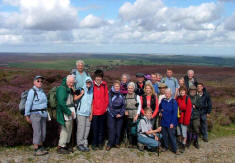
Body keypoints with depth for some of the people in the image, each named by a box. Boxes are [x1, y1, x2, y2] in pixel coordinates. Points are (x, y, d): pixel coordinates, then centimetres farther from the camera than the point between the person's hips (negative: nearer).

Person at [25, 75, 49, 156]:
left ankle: (41, 148, 18)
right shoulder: (32, 91, -9)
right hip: (35, 114, -7)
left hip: (43, 114, 7)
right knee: (37, 132, -6)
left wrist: (45, 113, 14)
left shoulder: (42, 91, 13)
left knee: (43, 132, 8)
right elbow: (28, 103, -11)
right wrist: (27, 116, -12)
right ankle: (36, 150, 3)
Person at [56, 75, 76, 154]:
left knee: (69, 129, 15)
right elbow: (61, 102, -23)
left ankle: (66, 145, 27)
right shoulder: (62, 89, -15)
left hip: (70, 111, 9)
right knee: (65, 129, -6)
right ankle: (60, 147, 3)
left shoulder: (70, 89, 14)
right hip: (64, 112, -9)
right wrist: (69, 112, -19)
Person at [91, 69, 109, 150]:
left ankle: (100, 143, 26)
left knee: (102, 128, 13)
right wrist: (91, 110, -6)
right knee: (95, 129, 5)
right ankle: (94, 144, 19)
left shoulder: (104, 85, 1)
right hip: (94, 111, -3)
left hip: (103, 111, 3)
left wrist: (106, 106, 6)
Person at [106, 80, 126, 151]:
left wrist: (121, 113, -5)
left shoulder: (121, 94, 9)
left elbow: (123, 105, 7)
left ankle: (117, 143, 17)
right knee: (111, 129, -6)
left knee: (118, 129, 4)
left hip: (120, 115, 3)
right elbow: (110, 105, -5)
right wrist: (115, 114, -8)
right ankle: (110, 144, 3)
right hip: (111, 114, -3)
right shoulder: (110, 93, -1)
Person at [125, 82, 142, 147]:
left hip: (135, 116, -2)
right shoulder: (125, 96, 8)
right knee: (129, 130, 2)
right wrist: (125, 111, -3)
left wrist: (137, 115, -8)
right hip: (128, 116, 2)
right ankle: (130, 143, 14)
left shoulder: (137, 96, 2)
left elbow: (139, 106, 0)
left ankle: (136, 143, 6)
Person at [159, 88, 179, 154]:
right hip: (163, 122, 5)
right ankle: (166, 146, 30)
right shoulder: (163, 100, 3)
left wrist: (172, 123, -14)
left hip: (170, 123, -4)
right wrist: (160, 112, 4)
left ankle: (175, 149, 12)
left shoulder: (174, 102, -10)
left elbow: (175, 113, -11)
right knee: (164, 135, 12)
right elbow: (160, 107, 24)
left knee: (172, 135, -1)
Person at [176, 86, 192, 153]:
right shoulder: (178, 98, 4)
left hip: (184, 118, -5)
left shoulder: (187, 99, -11)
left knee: (184, 132, 1)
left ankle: (183, 146, 15)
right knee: (179, 132, 14)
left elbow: (188, 110, -12)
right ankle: (180, 144, 31)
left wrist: (186, 120, -14)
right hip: (178, 117, 5)